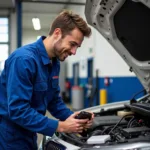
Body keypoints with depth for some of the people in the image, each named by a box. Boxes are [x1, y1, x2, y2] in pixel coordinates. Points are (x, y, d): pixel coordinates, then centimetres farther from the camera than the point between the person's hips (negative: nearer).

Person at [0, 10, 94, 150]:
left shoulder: (54, 63, 2)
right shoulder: (24, 60, -26)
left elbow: (54, 100, 11)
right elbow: (18, 110, -29)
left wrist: (72, 117, -7)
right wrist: (60, 126, -26)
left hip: (28, 134, 8)